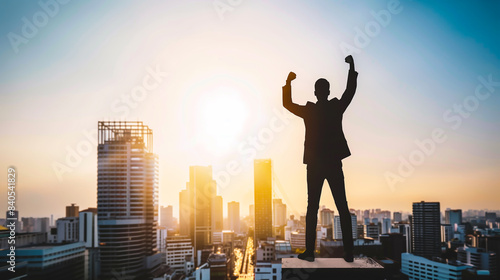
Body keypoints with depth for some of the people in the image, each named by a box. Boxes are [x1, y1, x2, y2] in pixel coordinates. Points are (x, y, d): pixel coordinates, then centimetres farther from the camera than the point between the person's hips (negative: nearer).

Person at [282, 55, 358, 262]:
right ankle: (349, 251, 3)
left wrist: (289, 82, 18)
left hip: (315, 165, -1)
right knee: (342, 207, 4)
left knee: (312, 208, 4)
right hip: (334, 164, 1)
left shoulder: (308, 111, -4)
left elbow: (287, 104, 11)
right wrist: (352, 68, 21)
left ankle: (310, 251, 3)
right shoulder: (337, 108, -2)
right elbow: (350, 91, 13)